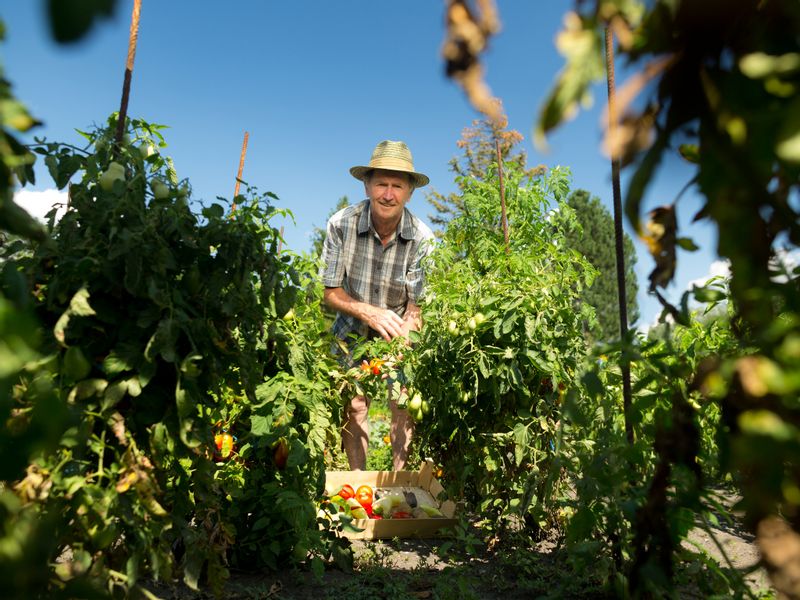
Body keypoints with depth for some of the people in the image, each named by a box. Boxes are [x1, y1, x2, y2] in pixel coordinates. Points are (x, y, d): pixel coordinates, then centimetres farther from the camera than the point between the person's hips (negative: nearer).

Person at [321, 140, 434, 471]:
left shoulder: (422, 238, -18)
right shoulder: (341, 224, -19)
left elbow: (416, 306, -16)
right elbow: (332, 292, -12)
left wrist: (403, 338, -36)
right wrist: (370, 313, -30)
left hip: (401, 335, 0)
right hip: (352, 332, 0)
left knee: (404, 406, -5)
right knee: (353, 406, -3)